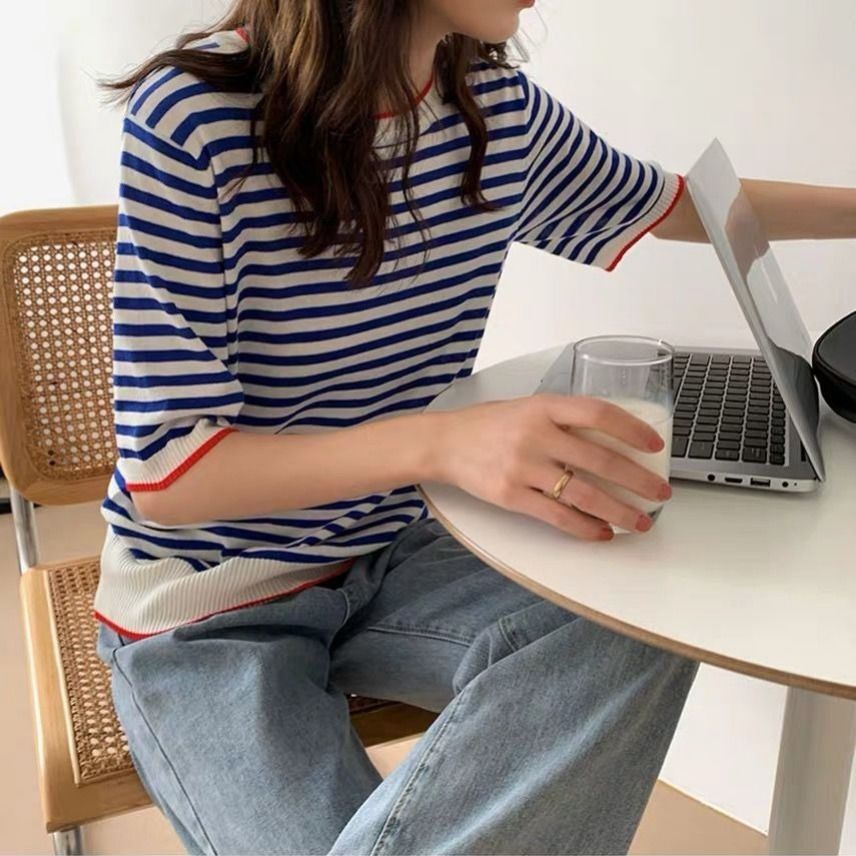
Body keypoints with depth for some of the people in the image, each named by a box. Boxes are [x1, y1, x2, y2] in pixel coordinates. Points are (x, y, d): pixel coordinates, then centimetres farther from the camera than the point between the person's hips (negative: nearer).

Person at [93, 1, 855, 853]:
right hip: (207, 614, -4)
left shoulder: (501, 110, -4)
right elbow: (163, 472, -23)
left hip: (389, 559, 5)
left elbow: (674, 204, 16)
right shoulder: (192, 118, -21)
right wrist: (437, 442, -38)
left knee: (637, 635, -24)